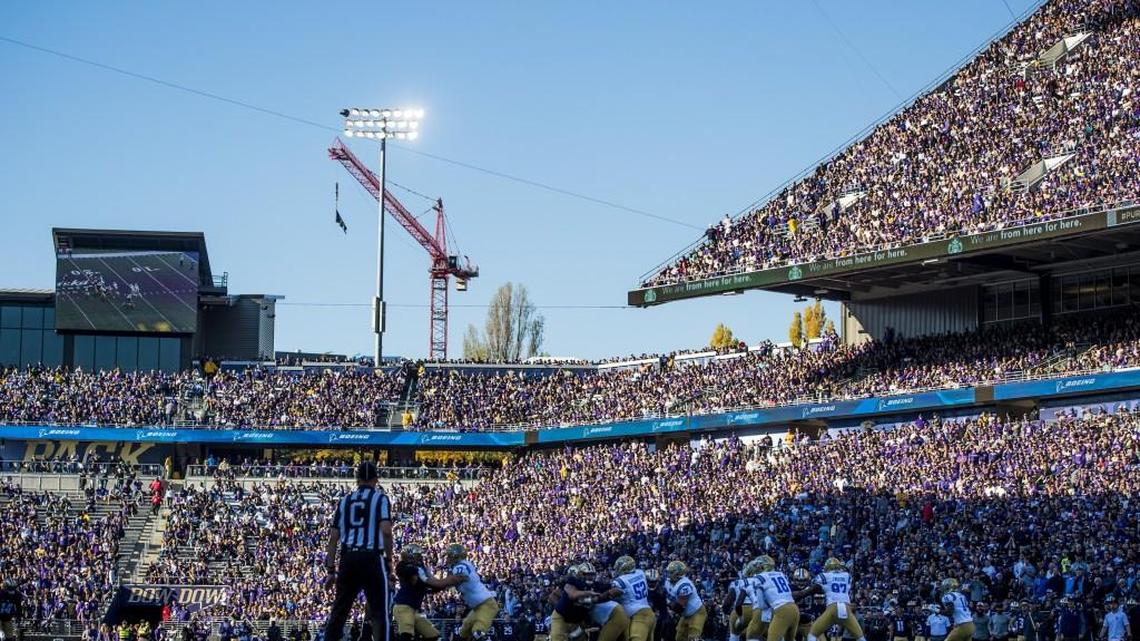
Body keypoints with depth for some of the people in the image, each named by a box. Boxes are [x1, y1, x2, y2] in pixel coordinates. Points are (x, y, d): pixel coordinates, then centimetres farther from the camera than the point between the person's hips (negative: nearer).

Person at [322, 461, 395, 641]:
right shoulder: (380, 498, 4)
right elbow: (386, 530, -12)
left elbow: (333, 538, 13)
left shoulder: (344, 500, 16)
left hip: (347, 559, 4)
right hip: (371, 558, -4)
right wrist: (389, 562, -5)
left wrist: (331, 570, 15)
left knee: (338, 611, 10)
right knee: (379, 613, 0)